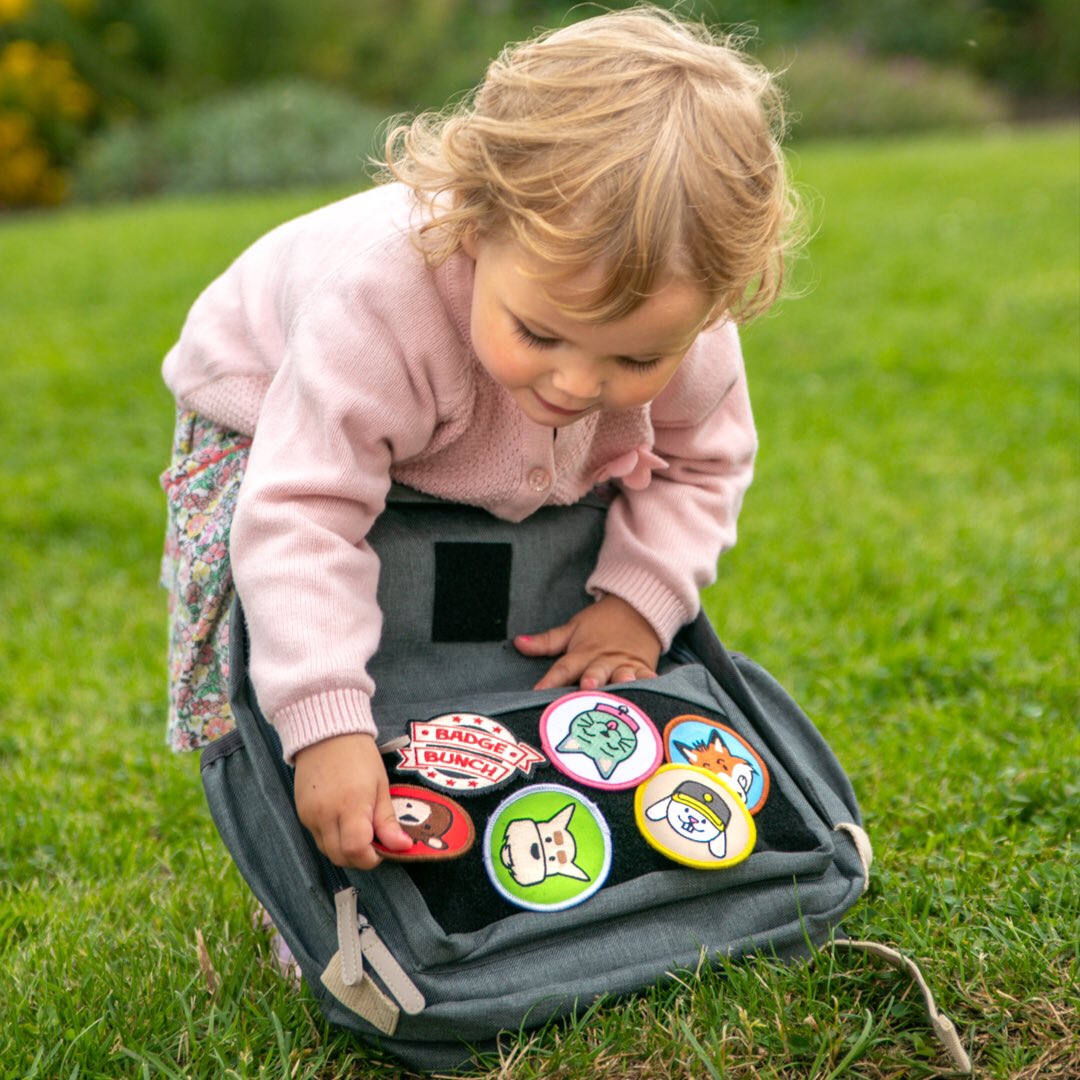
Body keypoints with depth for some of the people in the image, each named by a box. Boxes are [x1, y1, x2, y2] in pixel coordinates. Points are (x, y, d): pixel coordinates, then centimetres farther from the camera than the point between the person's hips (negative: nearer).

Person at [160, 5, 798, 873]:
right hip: (282, 420, -3)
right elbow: (301, 518, -47)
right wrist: (324, 725, -54)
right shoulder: (378, 309, -48)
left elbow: (703, 463, -12)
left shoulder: (678, 320, -32)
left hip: (512, 481, 4)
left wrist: (640, 600, -26)